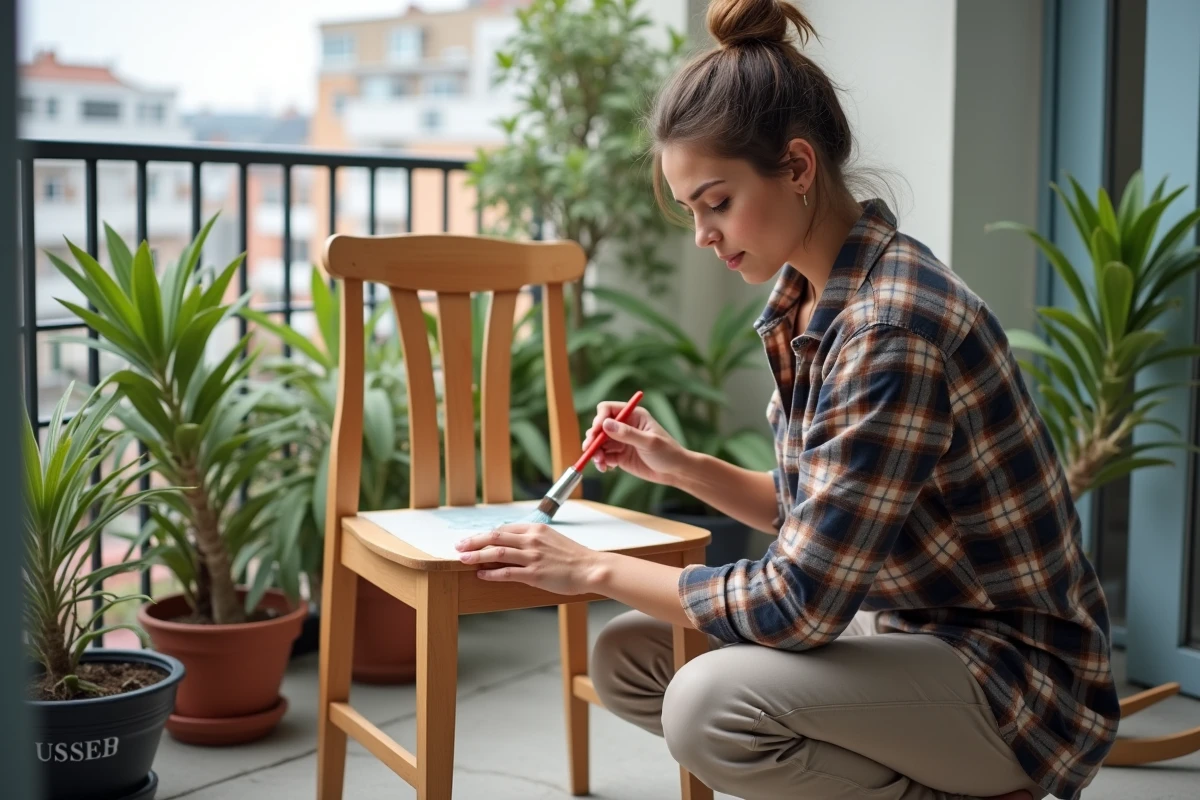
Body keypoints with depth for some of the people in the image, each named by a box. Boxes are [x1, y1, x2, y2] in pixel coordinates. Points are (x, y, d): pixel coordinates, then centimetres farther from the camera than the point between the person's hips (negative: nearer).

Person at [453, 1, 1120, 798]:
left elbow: (801, 604, -25)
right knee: (627, 656, 3)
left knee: (710, 706, -29)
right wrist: (682, 466, 1)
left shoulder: (891, 328, -26)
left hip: (1018, 672, -9)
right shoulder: (807, 301, 2)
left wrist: (597, 569, -14)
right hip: (908, 629, 9)